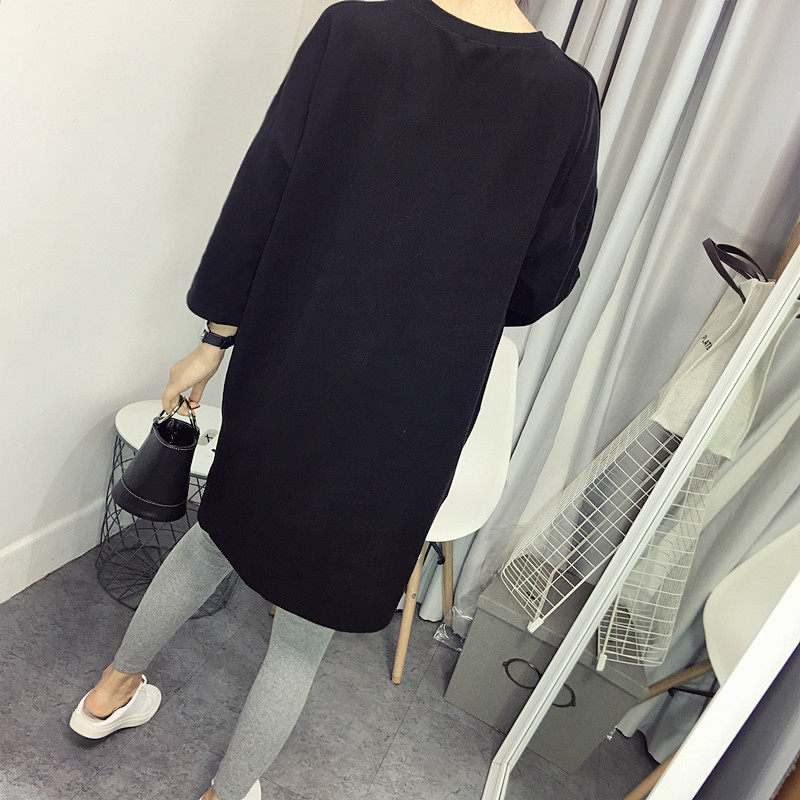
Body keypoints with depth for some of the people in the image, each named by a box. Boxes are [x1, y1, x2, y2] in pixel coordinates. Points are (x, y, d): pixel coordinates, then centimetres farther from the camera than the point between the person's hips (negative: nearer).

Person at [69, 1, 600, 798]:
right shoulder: (567, 97, -8)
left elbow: (255, 203, -5)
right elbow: (541, 284, 0)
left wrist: (214, 341, 7)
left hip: (285, 372, 3)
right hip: (407, 416, -2)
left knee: (219, 532, 30)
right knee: (309, 624, 19)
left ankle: (111, 690, 54)